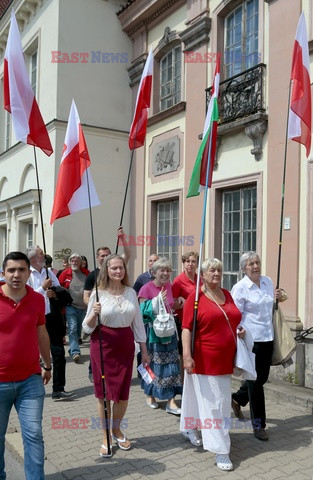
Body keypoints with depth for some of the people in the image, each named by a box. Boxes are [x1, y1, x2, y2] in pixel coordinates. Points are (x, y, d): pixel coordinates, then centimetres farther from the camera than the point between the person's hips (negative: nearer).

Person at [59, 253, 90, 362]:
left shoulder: (86, 273, 5)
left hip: (83, 307, 3)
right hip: (70, 306, -3)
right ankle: (75, 352, -19)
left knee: (78, 329, 14)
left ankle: (72, 349, 30)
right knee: (72, 329, -14)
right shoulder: (65, 274, -1)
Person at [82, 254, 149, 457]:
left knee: (123, 392, 9)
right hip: (103, 345, -2)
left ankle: (117, 430, 35)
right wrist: (94, 313, -24)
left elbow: (138, 322, 9)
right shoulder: (98, 293, -6)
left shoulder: (131, 293, 3)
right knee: (104, 392, 6)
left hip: (125, 345, 3)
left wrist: (144, 351, 10)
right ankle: (106, 437, 24)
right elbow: (87, 327, -3)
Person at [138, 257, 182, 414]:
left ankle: (171, 401, 7)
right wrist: (156, 302, -25)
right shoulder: (146, 288, -11)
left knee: (171, 364, 2)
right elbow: (142, 312, -15)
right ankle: (150, 395, 28)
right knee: (153, 363, 7)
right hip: (153, 331, -5)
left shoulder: (168, 286, 6)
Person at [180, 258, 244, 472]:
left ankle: (191, 426, 39)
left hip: (225, 359, 7)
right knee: (212, 403, 0)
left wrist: (240, 330, 4)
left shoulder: (227, 294, 10)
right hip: (204, 360, -7)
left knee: (222, 401, 18)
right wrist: (186, 355, -22)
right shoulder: (195, 297, -10)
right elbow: (187, 327, -14)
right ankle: (220, 449, 10)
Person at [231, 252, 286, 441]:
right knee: (255, 380, 2)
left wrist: (280, 297, 4)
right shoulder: (239, 288, -11)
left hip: (268, 338, 6)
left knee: (262, 377, 15)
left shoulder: (268, 282, 6)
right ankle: (258, 425, 16)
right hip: (251, 339, -6)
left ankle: (237, 398, 42)